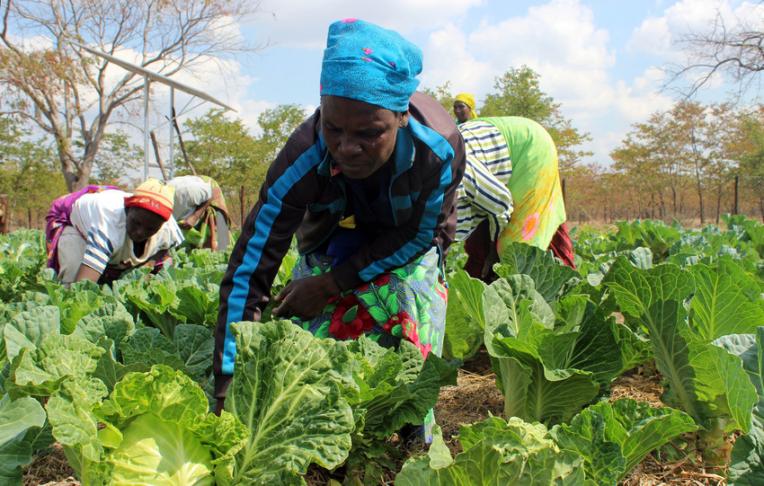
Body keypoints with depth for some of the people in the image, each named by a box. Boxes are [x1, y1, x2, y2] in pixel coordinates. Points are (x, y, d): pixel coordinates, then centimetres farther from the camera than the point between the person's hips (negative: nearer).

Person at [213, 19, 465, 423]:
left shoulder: (440, 148, -39)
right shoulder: (304, 159, -40)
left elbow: (420, 234, -21)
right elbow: (248, 272, -39)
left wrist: (331, 284, -26)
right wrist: (226, 390, -43)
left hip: (409, 246, 0)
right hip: (332, 241, 1)